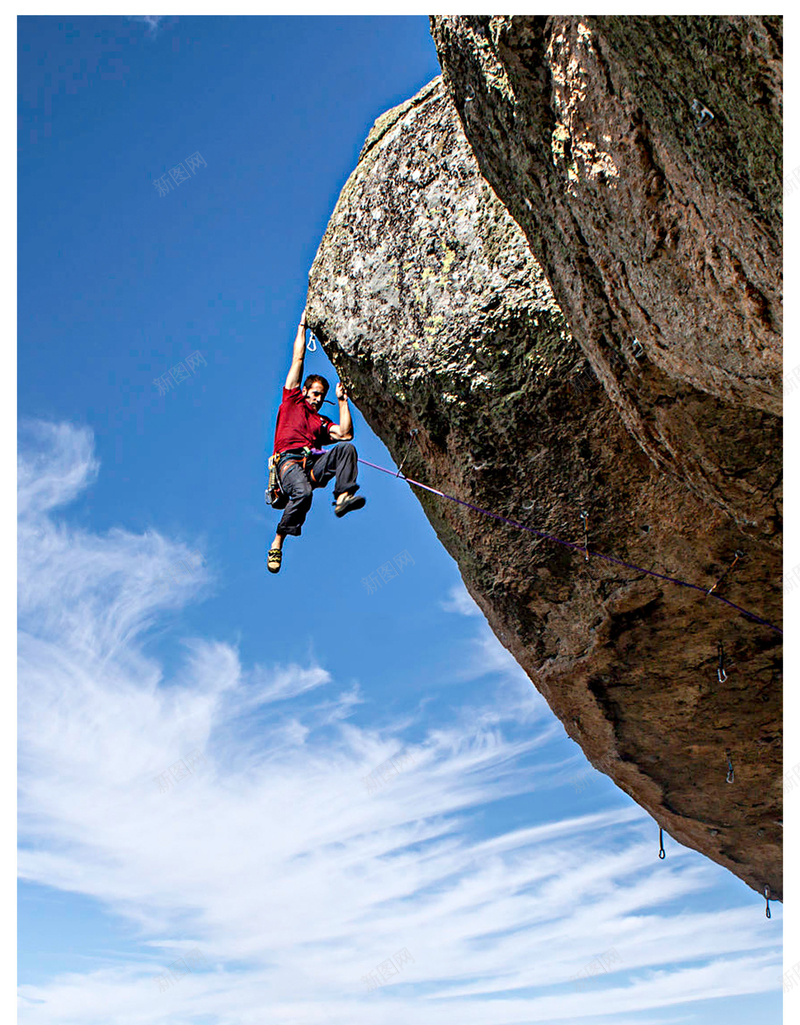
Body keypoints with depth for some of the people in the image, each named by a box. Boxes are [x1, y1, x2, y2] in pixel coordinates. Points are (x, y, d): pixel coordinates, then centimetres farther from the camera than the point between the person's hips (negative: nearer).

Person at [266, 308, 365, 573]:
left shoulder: (322, 422, 32)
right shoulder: (292, 400, 24)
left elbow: (345, 434, 13)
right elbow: (298, 359, 25)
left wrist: (342, 401, 19)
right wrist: (302, 326, 28)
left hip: (314, 465, 4)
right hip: (289, 461, -4)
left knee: (347, 448, -22)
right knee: (303, 493, -36)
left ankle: (343, 497, -31)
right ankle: (277, 544, -21)